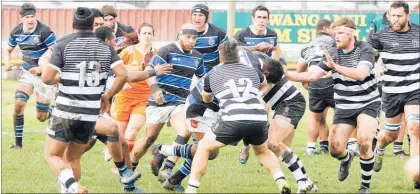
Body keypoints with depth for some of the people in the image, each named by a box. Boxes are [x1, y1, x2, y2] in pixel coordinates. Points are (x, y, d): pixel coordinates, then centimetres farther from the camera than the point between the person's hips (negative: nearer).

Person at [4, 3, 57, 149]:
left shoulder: (44, 31, -20)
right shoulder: (16, 32, -2)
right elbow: (8, 50, 15)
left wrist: (42, 68, -30)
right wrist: (7, 63, -6)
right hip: (27, 72, 4)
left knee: (41, 117, -3)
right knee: (19, 104, -16)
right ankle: (18, 143, -6)